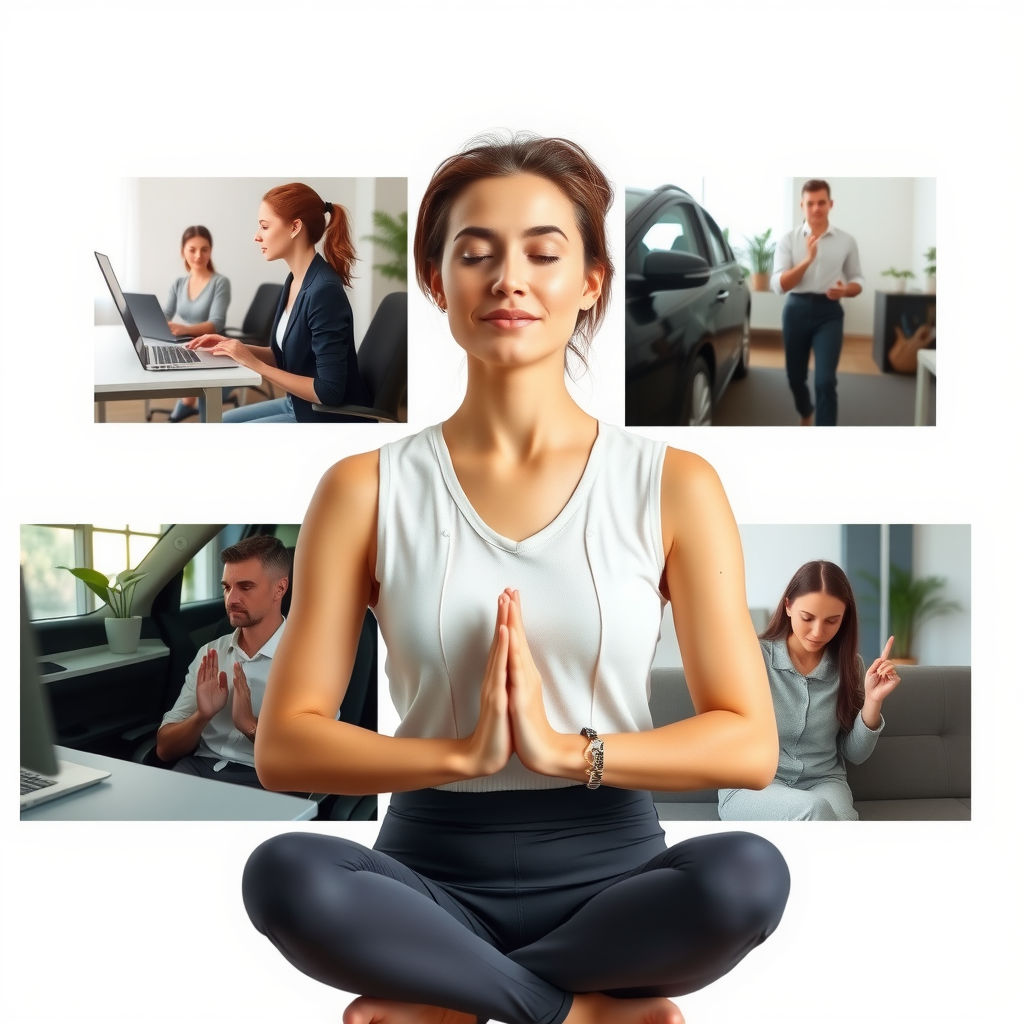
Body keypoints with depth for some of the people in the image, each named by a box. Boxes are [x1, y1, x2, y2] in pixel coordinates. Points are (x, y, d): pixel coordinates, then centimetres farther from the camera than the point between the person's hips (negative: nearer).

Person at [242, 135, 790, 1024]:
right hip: (433, 871, 0)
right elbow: (284, 746, -5)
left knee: (750, 874, -30)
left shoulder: (674, 485, -1)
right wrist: (463, 753, -19)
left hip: (609, 870, 0)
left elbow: (750, 743, -5)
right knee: (283, 873, -30)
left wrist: (565, 748, -18)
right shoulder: (367, 491, -1)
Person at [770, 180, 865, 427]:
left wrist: (845, 290, -13)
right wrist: (808, 259, -22)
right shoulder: (788, 240, 0)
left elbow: (858, 280, 11)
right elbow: (778, 285, -9)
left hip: (829, 312, -1)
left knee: (825, 381, -13)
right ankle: (805, 414, 47)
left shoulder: (846, 241, 3)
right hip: (797, 310, 1)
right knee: (796, 377, 14)